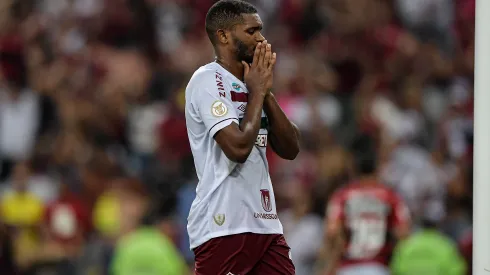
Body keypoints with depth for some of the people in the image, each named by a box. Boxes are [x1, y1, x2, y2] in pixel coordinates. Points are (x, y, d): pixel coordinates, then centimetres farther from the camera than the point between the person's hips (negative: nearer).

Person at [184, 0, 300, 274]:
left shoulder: (249, 84, 16)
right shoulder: (208, 80, -9)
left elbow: (290, 148, 11)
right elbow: (238, 147, -21)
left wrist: (266, 91, 2)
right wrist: (257, 92, -8)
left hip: (265, 223, 8)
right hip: (224, 227, -8)